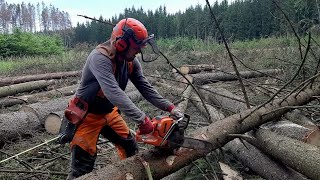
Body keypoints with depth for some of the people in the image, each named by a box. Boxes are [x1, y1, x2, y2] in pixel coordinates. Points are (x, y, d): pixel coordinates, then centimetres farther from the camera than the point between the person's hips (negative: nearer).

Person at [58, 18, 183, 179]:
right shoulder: (100, 57, -32)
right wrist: (142, 120, -44)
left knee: (130, 146, 16)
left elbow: (145, 87, -4)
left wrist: (169, 107, -14)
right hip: (87, 116, -7)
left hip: (109, 112, 7)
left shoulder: (131, 61, -8)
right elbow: (114, 93, -43)